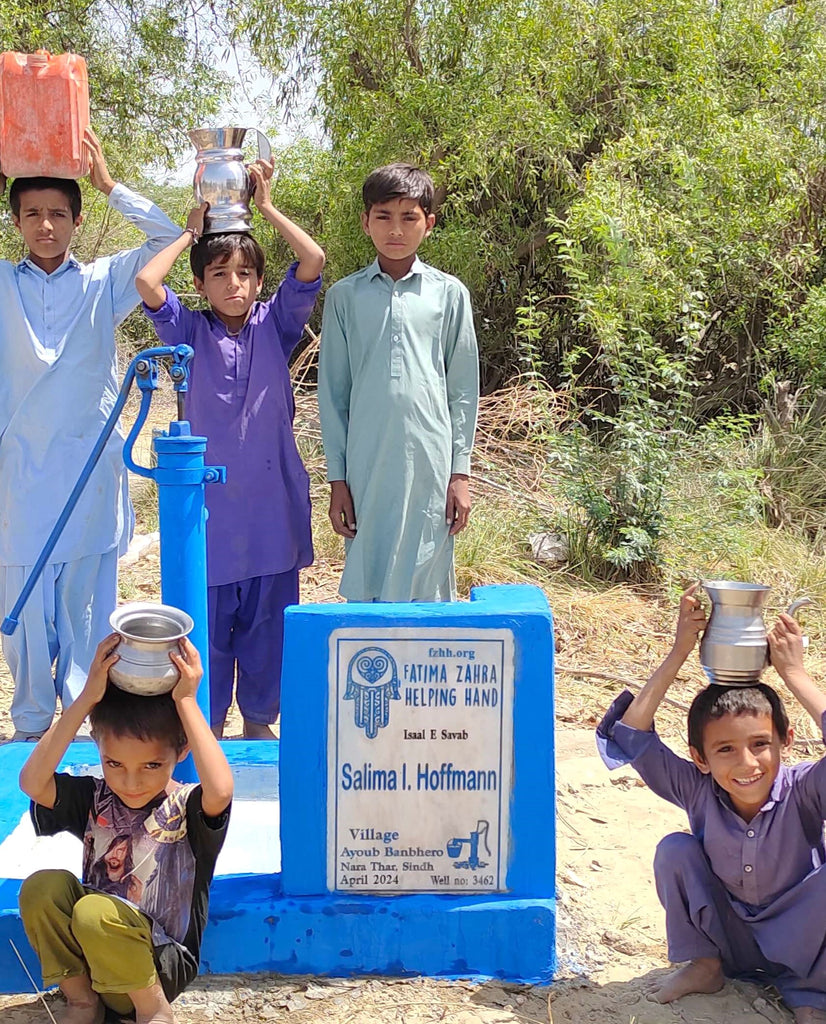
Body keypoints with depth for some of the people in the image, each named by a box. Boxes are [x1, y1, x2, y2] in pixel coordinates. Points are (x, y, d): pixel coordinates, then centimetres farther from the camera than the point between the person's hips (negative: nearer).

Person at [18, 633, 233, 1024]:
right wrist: (86, 698, -25)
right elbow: (32, 782, -21)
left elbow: (220, 790, -39)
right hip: (89, 959, 5)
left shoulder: (188, 807, -13)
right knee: (43, 886, -21)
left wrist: (186, 702, -33)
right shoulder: (94, 799, -2)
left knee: (94, 910, -32)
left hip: (161, 968, -4)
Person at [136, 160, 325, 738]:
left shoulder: (276, 325, 3)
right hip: (209, 500, -1)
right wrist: (191, 232, -3)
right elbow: (147, 282, -16)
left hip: (272, 499, 1)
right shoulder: (190, 333, 1)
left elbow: (313, 261, -10)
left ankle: (259, 719, 28)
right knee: (207, 619, 7)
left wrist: (267, 207, -3)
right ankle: (208, 725, 23)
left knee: (269, 619, 11)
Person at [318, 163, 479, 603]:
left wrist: (460, 472, 3)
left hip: (430, 466, 0)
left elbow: (463, 389, 7)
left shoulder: (449, 293, 5)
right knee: (365, 587, 3)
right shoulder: (344, 296, 6)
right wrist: (337, 478, 3)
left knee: (427, 584, 4)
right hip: (366, 469, 1)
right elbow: (332, 393, 7)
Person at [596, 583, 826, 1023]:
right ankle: (705, 966, 2)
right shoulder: (698, 790, -17)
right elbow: (630, 735, -25)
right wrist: (679, 653, -29)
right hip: (726, 940, 2)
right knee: (675, 849, -21)